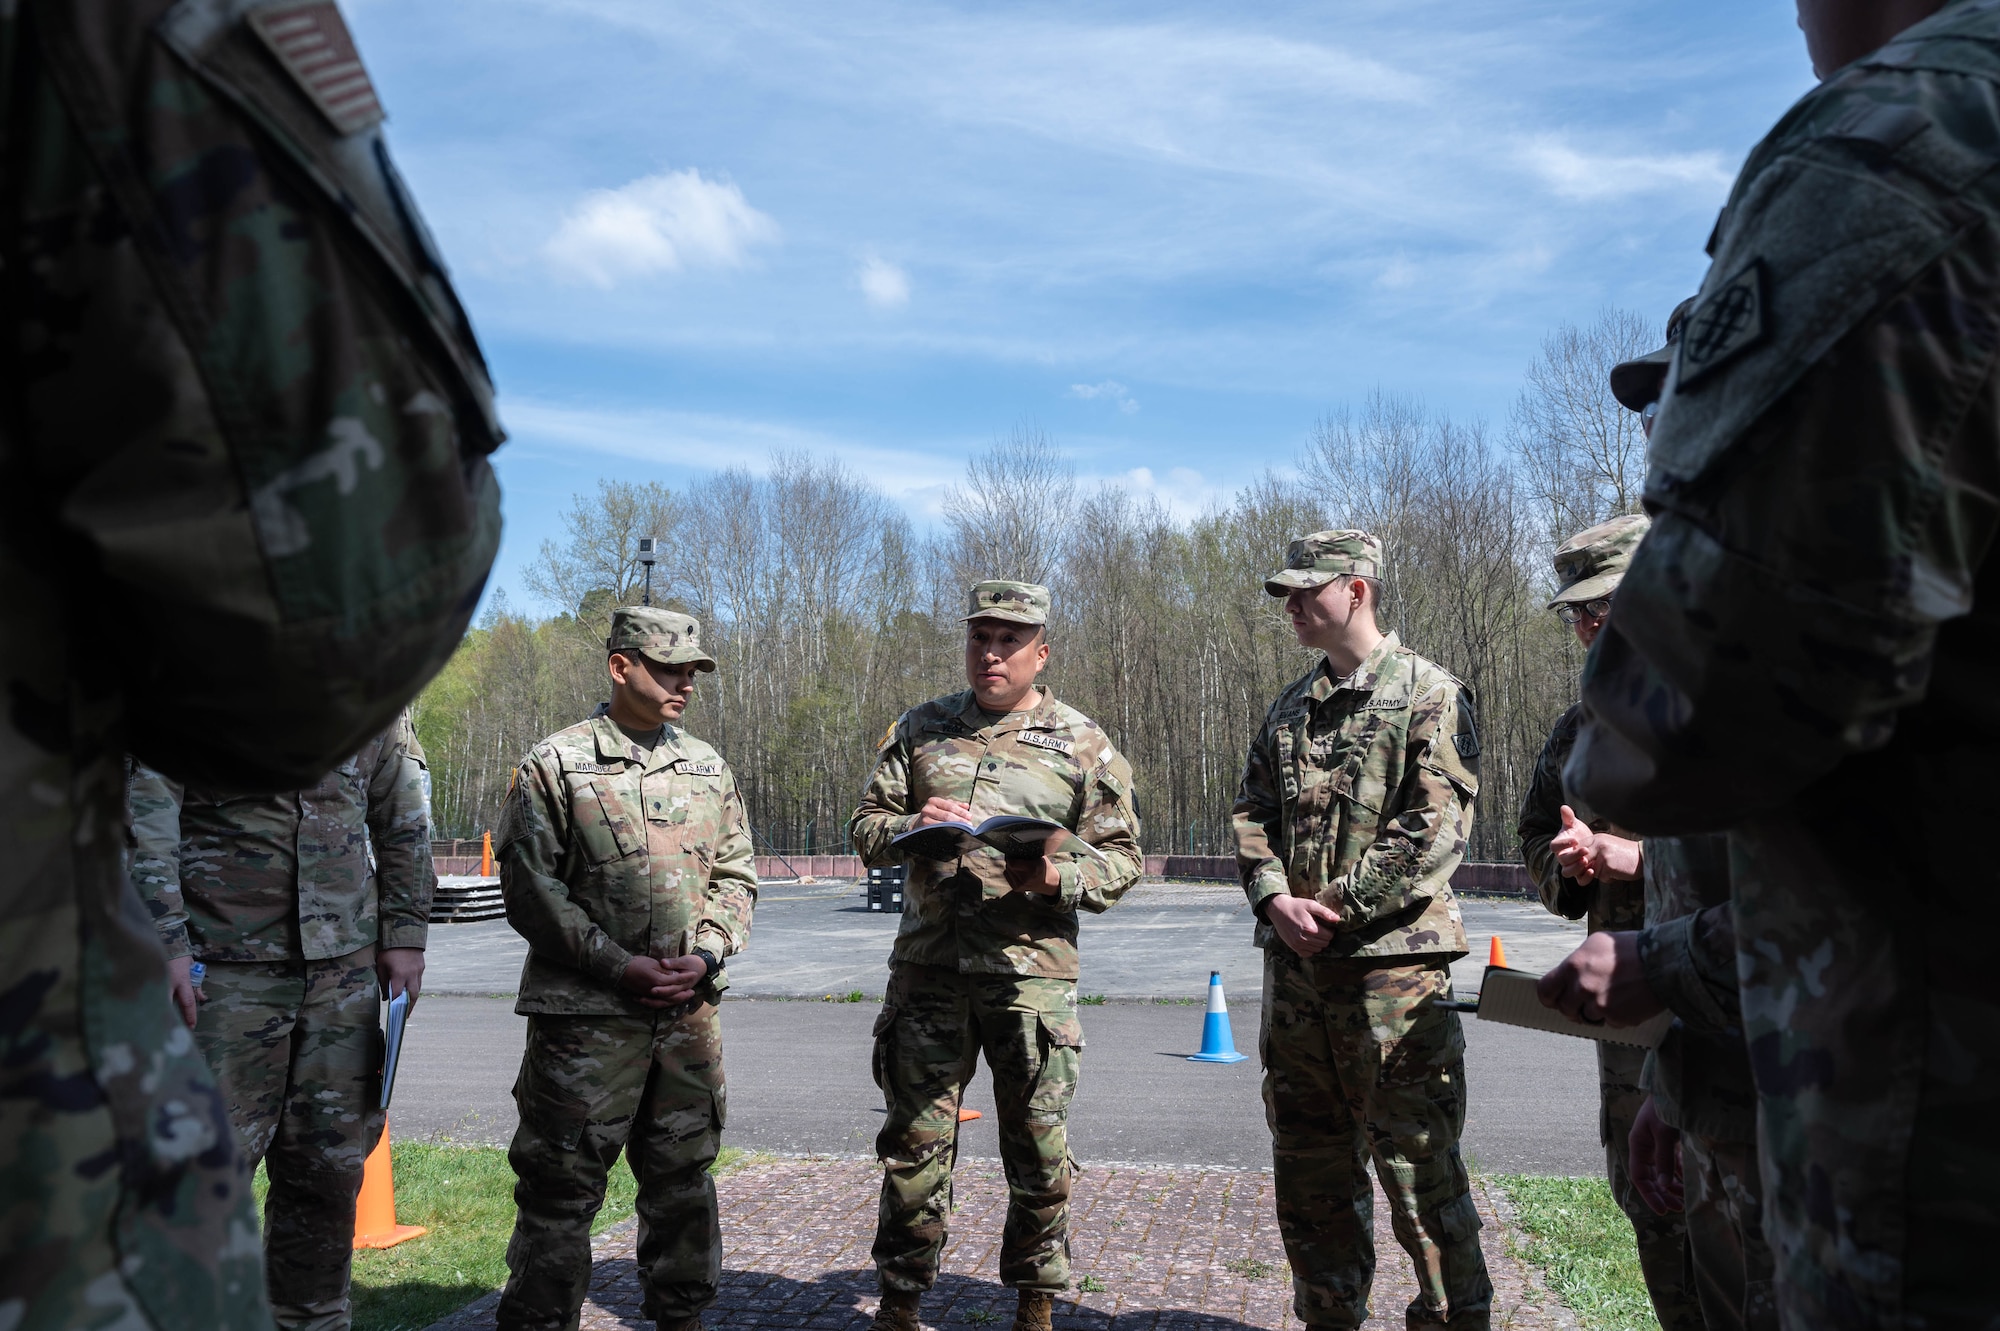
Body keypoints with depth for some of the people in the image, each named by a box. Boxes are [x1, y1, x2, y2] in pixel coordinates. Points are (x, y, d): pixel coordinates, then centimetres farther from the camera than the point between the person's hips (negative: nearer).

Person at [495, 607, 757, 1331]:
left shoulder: (707, 767, 11)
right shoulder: (555, 764, -3)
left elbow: (736, 873, 14)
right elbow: (530, 885, -8)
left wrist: (707, 953, -3)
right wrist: (618, 965, -13)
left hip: (691, 1010, 5)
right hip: (586, 1012, -5)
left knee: (682, 1175, 15)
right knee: (562, 1183, 1)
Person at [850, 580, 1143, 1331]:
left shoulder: (1082, 744, 5)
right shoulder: (919, 729, 12)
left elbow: (1121, 855, 4)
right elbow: (865, 828, 12)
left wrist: (1059, 879, -16)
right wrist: (909, 829, -11)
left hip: (1031, 970, -1)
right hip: (927, 966, 2)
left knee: (1038, 1148, 6)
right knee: (915, 1138, 7)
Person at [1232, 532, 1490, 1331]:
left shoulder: (1429, 695, -5)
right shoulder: (1289, 709, 15)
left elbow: (1438, 826, -13)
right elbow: (1251, 814, 13)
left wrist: (1337, 906, -15)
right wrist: (1275, 899, -6)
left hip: (1391, 958, -7)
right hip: (1294, 965, 7)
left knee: (1417, 1160, 0)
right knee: (1309, 1163, 14)